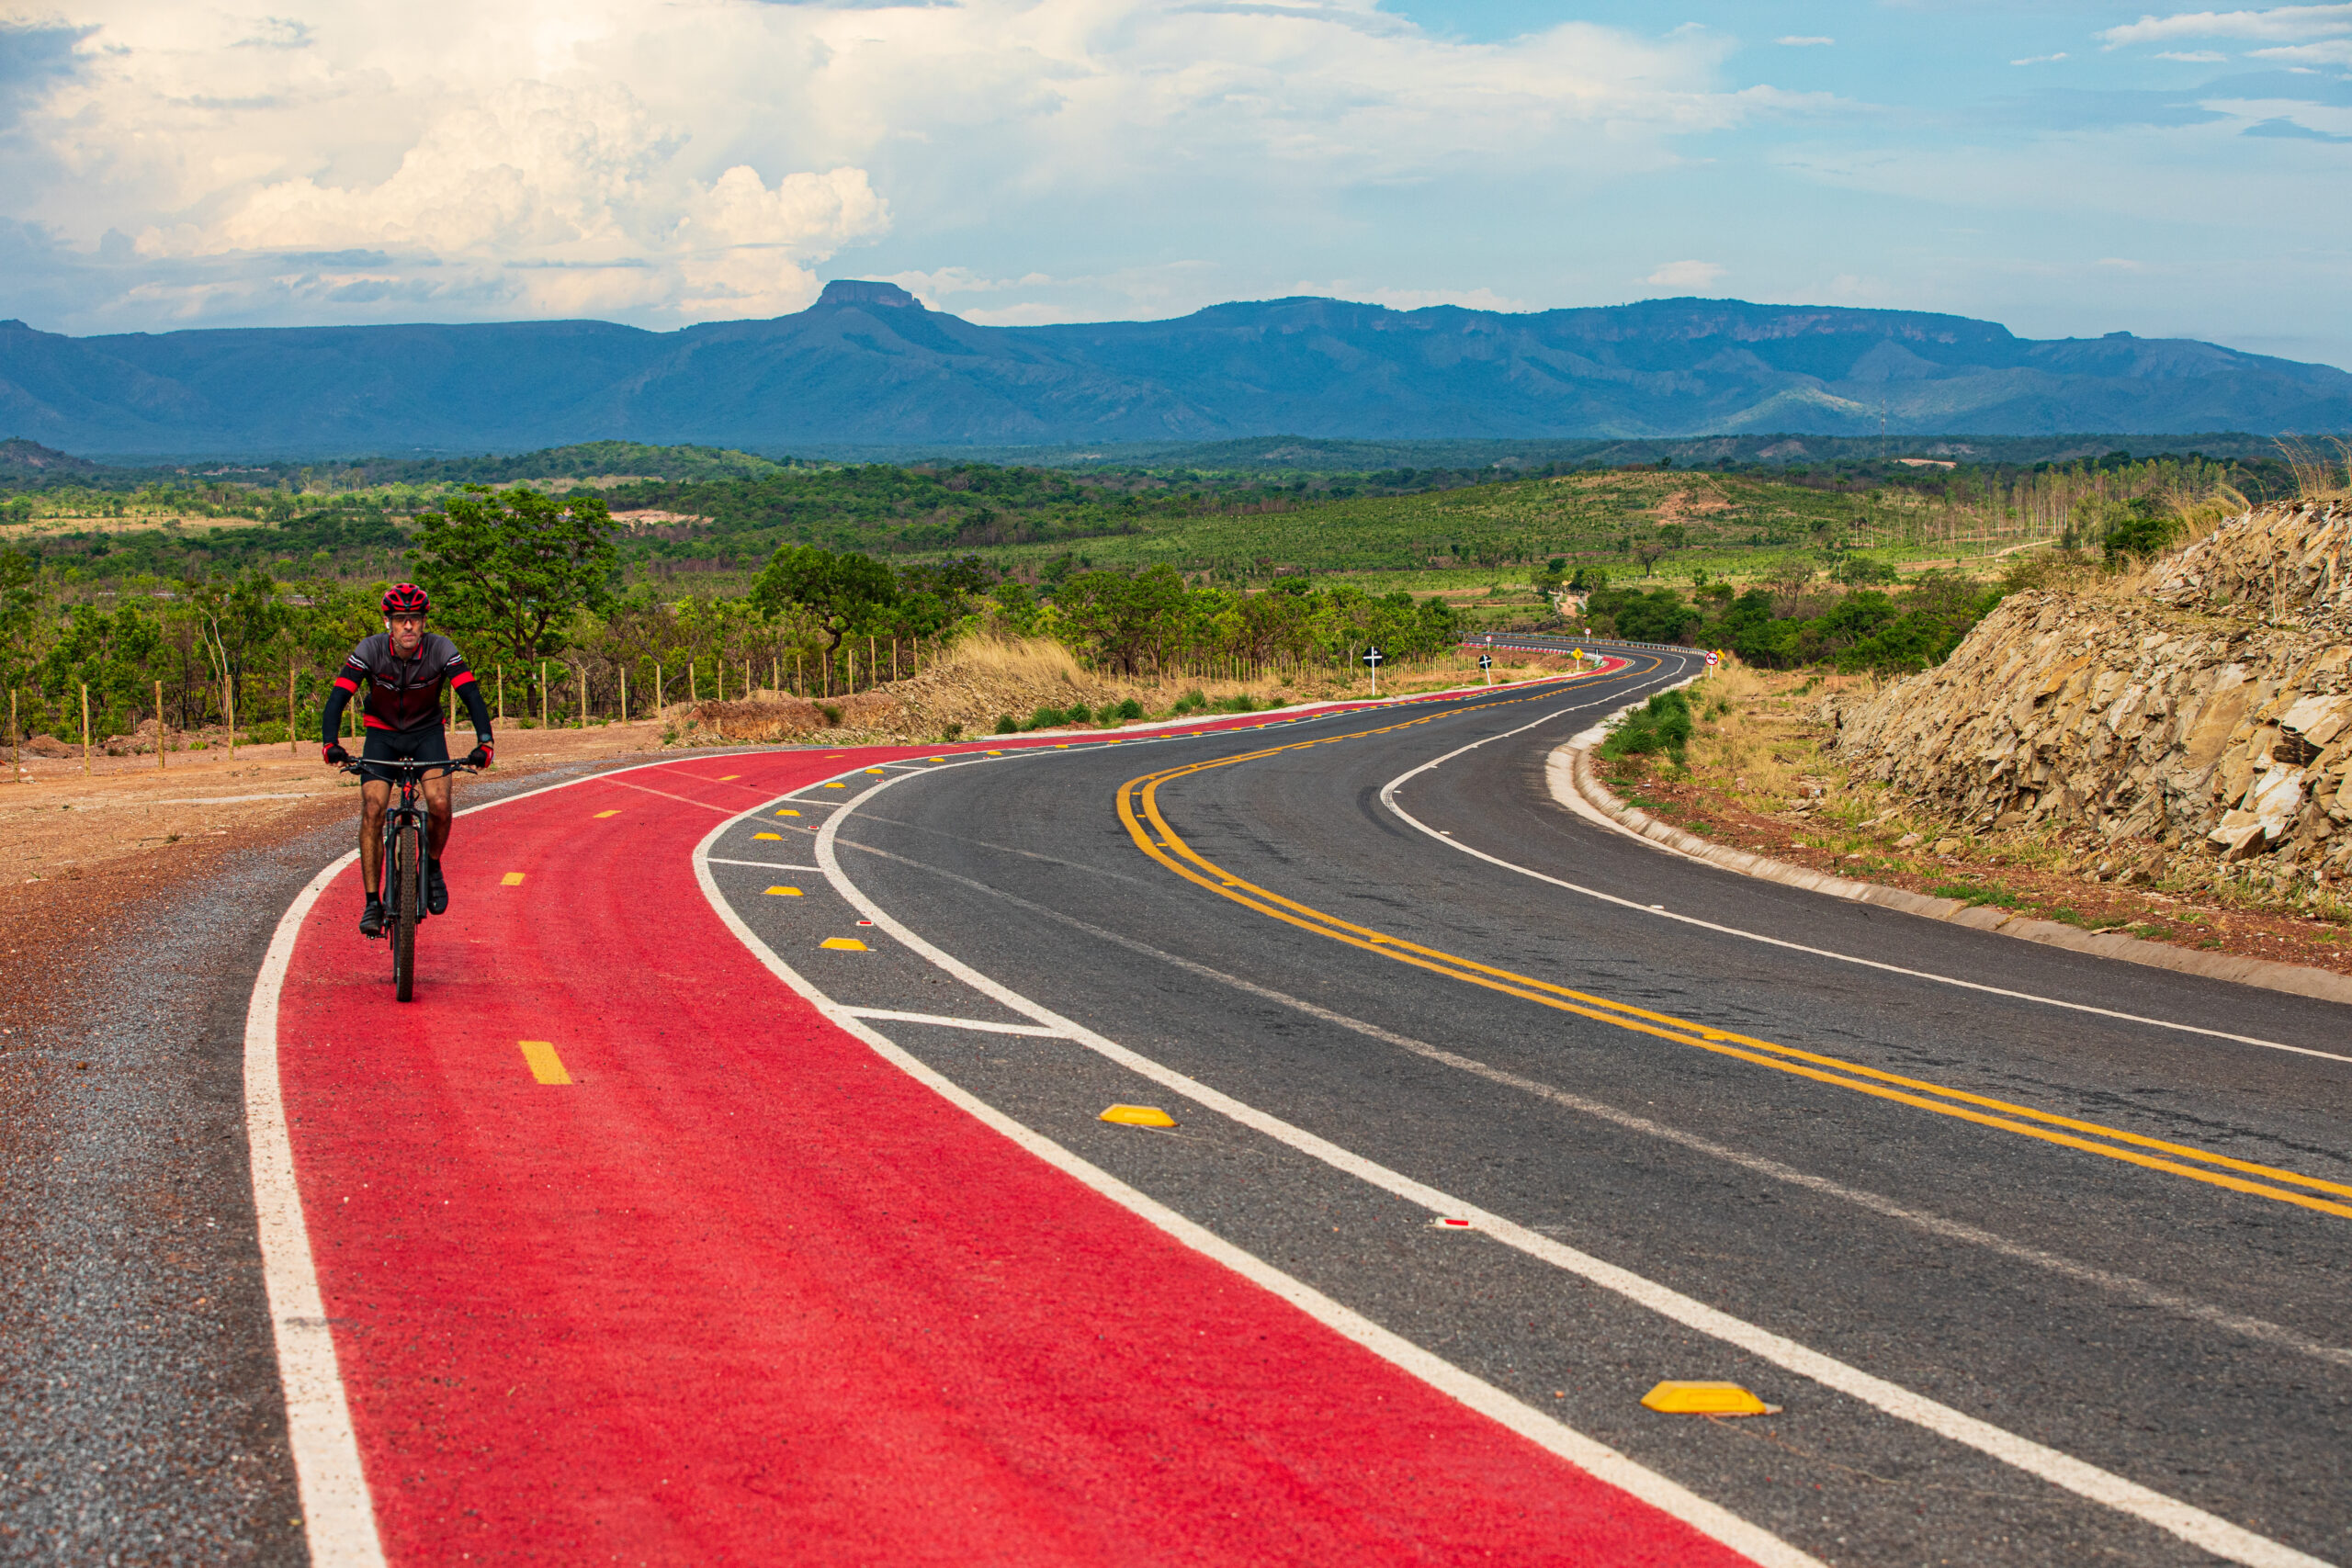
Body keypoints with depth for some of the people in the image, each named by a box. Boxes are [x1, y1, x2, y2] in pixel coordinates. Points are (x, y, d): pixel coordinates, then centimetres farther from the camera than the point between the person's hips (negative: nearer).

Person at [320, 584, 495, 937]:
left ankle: (432, 866, 7)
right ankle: (373, 903, -10)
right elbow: (338, 697, -28)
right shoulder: (370, 650, -22)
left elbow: (471, 695, -28)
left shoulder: (441, 649, -22)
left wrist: (484, 742, -43)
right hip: (382, 733, 0)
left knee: (439, 805, -23)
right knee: (372, 811, -17)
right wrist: (330, 743, -44)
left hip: (426, 732, 0)